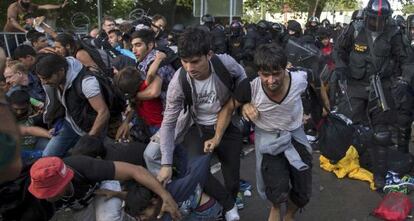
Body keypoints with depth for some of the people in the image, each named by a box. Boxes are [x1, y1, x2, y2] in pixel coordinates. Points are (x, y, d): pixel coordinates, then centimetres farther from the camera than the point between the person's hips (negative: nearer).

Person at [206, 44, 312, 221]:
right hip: (267, 137, -2)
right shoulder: (250, 87, -28)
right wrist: (217, 138, -15)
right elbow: (228, 109, -9)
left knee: (303, 194, 6)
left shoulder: (299, 79, -24)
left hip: (294, 134, 2)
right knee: (278, 192, -17)